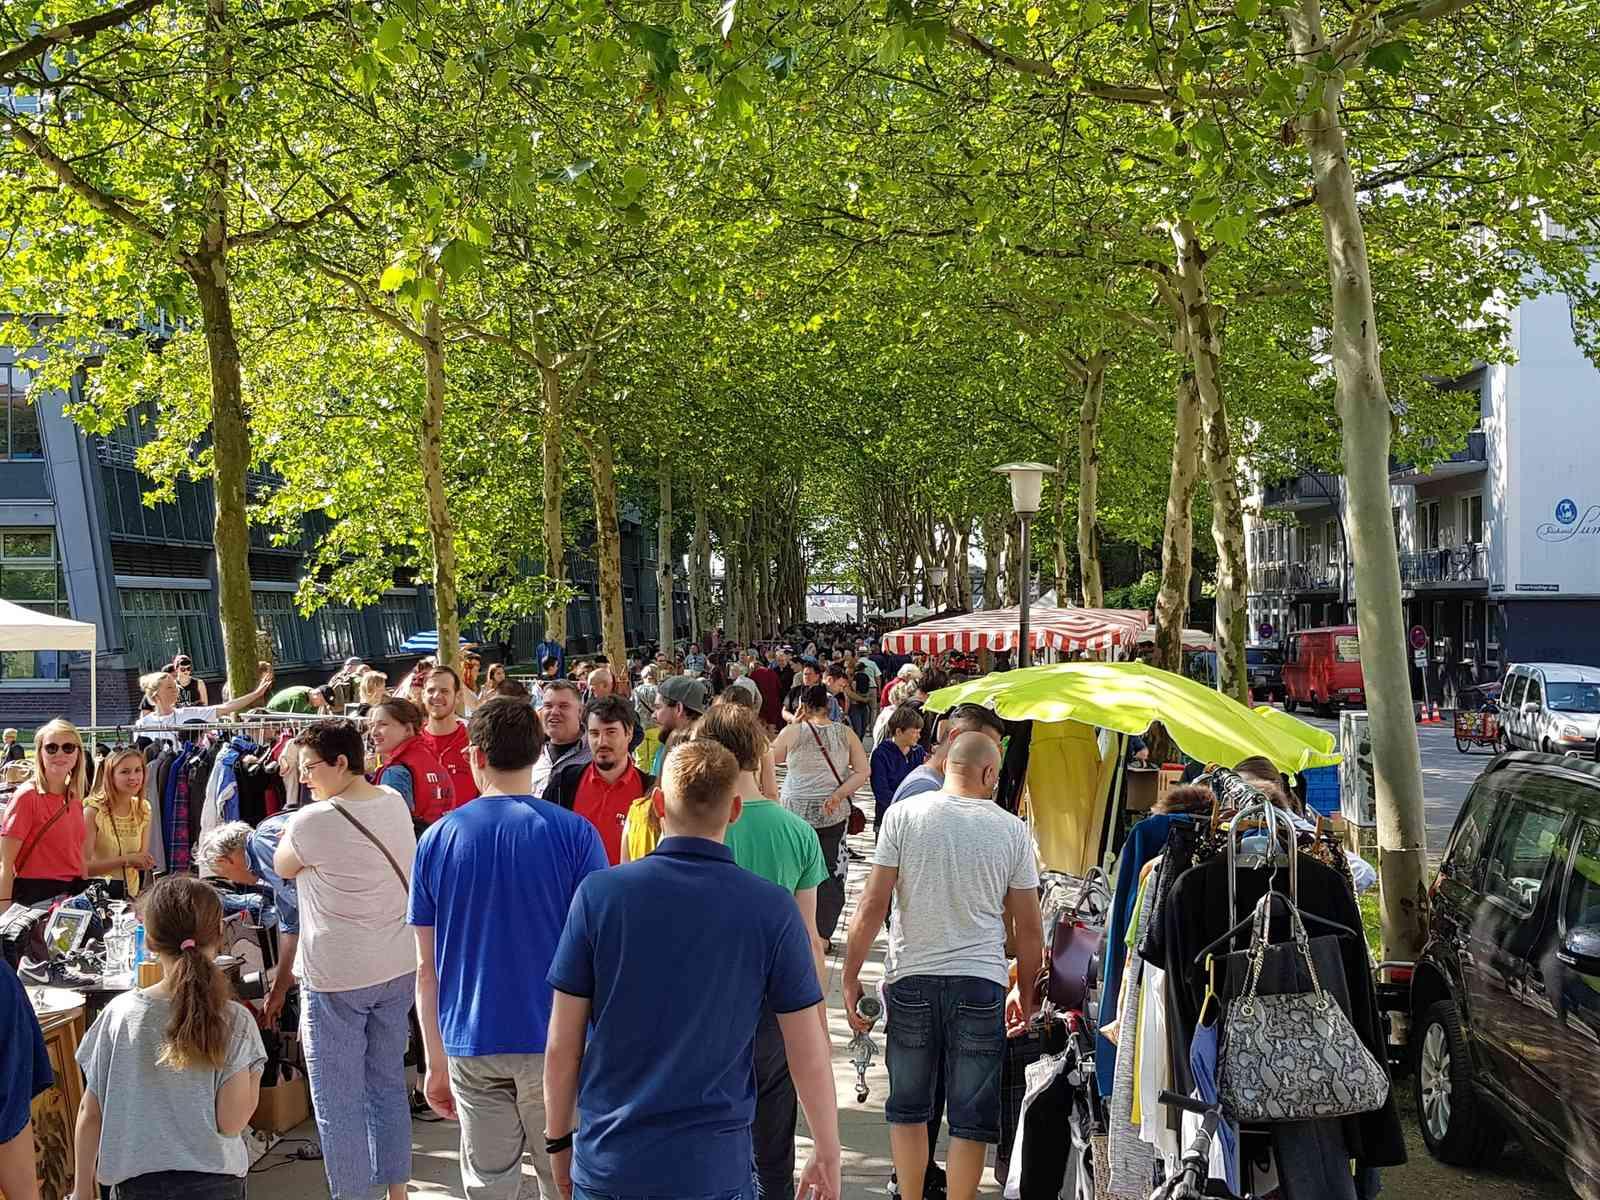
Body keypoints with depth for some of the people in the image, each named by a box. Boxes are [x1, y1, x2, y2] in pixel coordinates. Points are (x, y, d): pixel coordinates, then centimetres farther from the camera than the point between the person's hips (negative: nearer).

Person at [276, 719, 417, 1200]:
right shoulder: (396, 804, 1)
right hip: (399, 967, 7)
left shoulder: (313, 821, -18)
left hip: (336, 977, -7)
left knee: (339, 1100, 4)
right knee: (388, 1084, 18)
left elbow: (282, 867, 1)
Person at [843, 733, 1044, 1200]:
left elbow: (872, 906, -6)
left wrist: (850, 977, 3)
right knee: (971, 1117, 9)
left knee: (908, 1107, 16)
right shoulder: (1011, 830, 0)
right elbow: (1029, 927, 4)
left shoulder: (903, 814, -3)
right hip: (982, 983, 0)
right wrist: (1026, 994, 18)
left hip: (911, 977, 0)